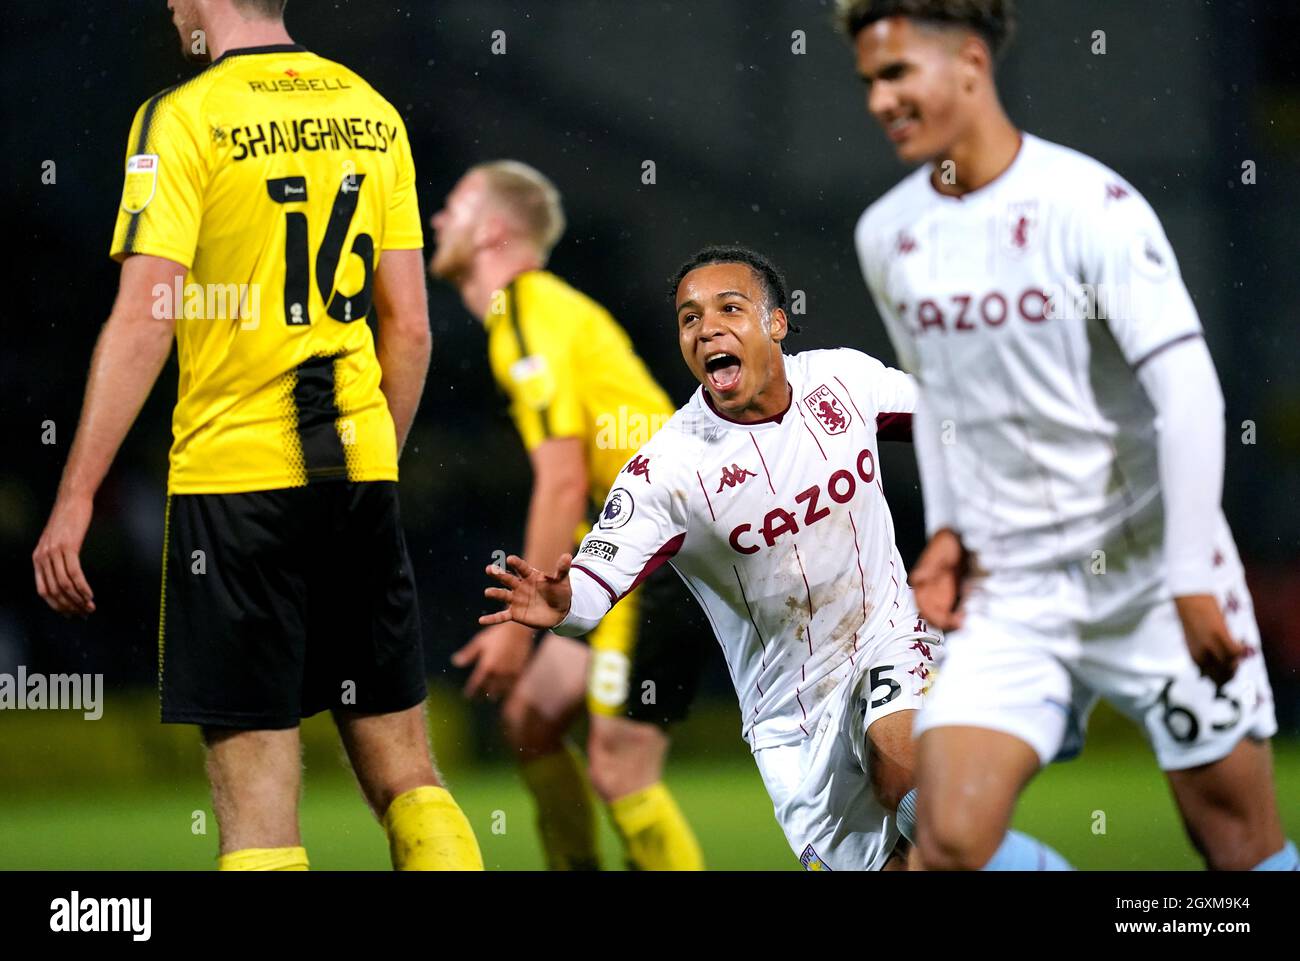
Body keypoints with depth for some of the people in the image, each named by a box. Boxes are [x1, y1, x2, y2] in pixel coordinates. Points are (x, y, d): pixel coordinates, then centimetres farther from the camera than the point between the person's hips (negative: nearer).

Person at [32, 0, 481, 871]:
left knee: (257, 792, -3)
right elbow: (410, 326, 10)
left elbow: (144, 323, -13)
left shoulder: (182, 119, -7)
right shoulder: (372, 113, 9)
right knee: (406, 774, 11)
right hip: (360, 469, 5)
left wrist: (74, 500, -11)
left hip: (236, 474, -5)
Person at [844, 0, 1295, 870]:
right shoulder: (887, 235, 5)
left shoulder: (1090, 204, -13)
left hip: (1148, 578, -5)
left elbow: (1187, 388, -16)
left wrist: (1192, 580, -19)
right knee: (950, 840, -14)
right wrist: (947, 529, 7)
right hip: (1009, 594, 5)